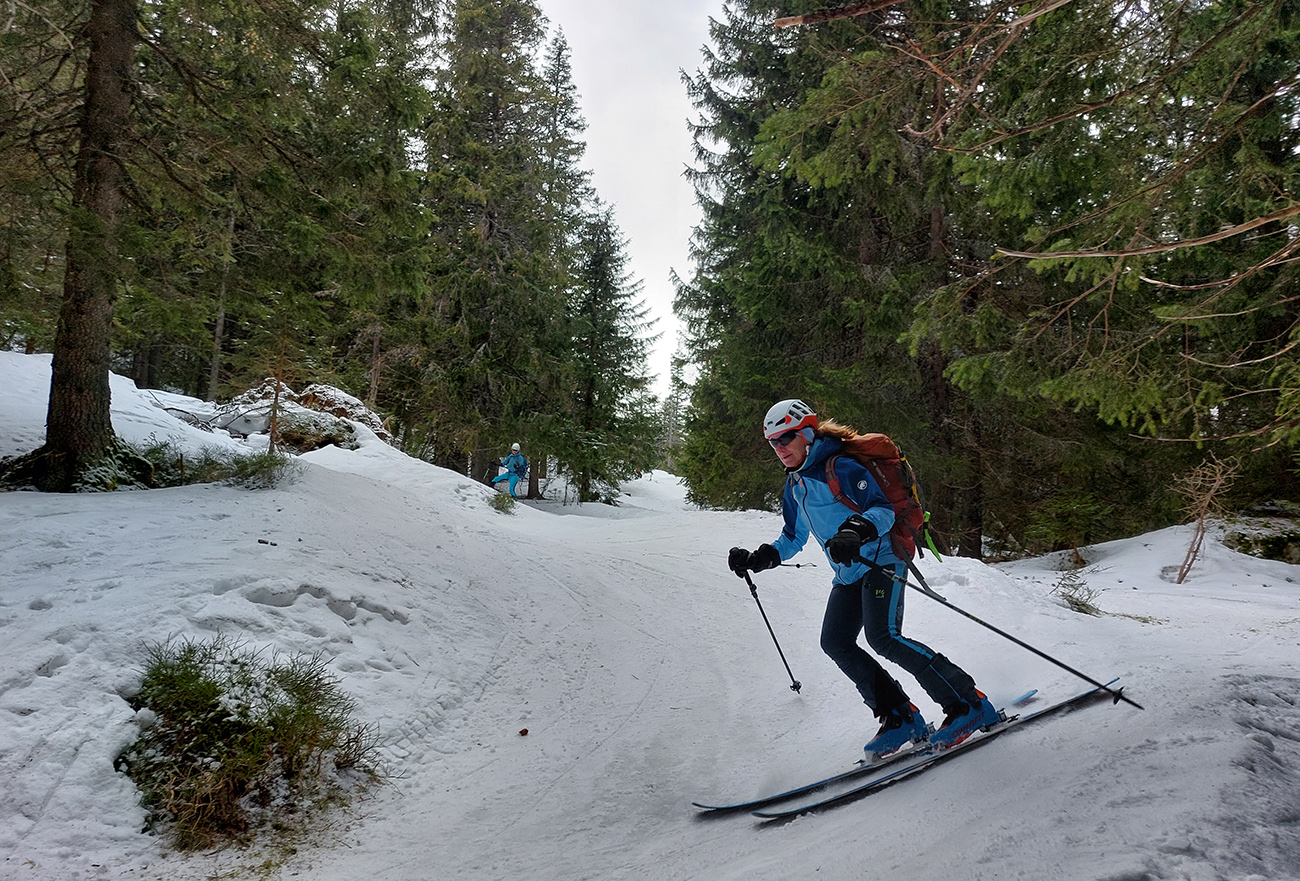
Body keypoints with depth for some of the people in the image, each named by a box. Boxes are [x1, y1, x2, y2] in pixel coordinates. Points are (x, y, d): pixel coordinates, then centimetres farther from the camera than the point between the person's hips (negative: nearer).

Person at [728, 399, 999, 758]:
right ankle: (901, 717, 3)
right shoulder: (794, 486, 14)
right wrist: (758, 559, 9)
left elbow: (884, 508, -19)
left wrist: (857, 530, -39)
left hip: (880, 561, -9)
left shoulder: (840, 467, -12)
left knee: (883, 637, -23)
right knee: (835, 641, -3)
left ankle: (969, 703, -12)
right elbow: (793, 539, 23)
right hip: (847, 575, 9)